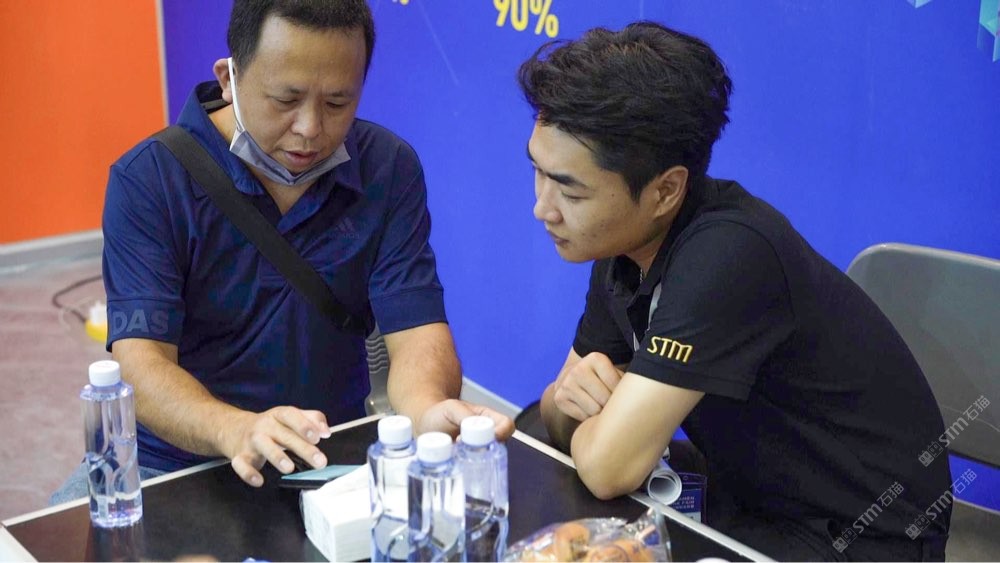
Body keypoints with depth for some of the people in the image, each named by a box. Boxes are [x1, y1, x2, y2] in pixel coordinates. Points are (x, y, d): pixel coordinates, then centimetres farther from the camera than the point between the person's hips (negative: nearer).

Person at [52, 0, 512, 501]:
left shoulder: (389, 168, -1)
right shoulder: (148, 179, -9)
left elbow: (415, 328, -7)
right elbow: (140, 361, -17)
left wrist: (427, 408, -31)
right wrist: (236, 430, -38)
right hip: (173, 461, -1)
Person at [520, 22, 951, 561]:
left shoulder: (727, 251, -29)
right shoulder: (625, 240, -4)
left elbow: (607, 467, -31)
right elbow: (566, 427, 5)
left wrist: (599, 414, -10)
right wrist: (571, 391, -17)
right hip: (746, 506, 7)